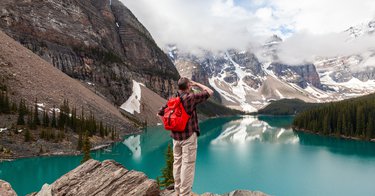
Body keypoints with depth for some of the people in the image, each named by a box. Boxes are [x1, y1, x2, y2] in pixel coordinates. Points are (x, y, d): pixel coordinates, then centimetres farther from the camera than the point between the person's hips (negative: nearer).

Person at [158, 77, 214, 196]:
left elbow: (160, 113, 10)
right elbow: (210, 92, -6)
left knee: (177, 163, 14)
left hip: (175, 136, 6)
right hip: (189, 136, -6)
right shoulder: (191, 97, -13)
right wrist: (196, 84, 3)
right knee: (188, 165, 0)